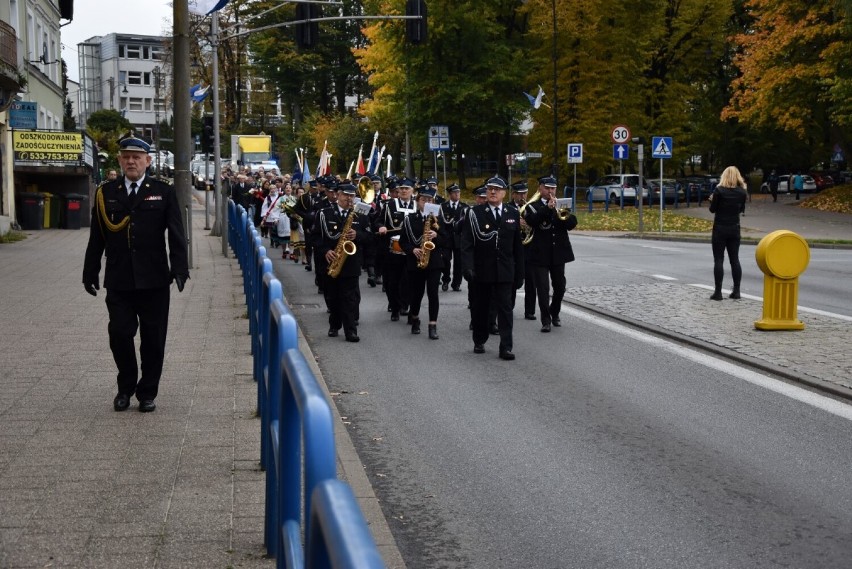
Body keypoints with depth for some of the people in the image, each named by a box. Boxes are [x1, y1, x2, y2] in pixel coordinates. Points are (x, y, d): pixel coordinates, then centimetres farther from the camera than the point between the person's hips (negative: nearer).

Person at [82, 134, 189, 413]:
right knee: (120, 335, 2)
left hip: (154, 280, -1)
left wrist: (180, 269, -12)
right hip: (118, 281, 1)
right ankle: (125, 387, 24)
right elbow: (96, 236, 7)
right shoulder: (106, 192, 6)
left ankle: (147, 392, 20)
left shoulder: (164, 192, 3)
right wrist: (90, 272, 4)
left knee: (153, 338, 5)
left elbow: (176, 234, -2)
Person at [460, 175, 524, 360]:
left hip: (504, 271, 1)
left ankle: (506, 347, -5)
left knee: (505, 308, -4)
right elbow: (467, 243, -7)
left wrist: (519, 273, 7)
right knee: (479, 308, 9)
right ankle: (479, 342, 26)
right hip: (481, 270, -1)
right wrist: (468, 267, -18)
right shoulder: (474, 213, -1)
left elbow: (517, 246, 9)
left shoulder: (513, 214, 7)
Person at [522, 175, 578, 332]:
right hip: (539, 254, -4)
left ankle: (555, 314, 31)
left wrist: (563, 215, -19)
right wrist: (548, 208, -27)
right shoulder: (533, 207, 1)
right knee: (542, 288, -8)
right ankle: (546, 320, -1)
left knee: (560, 287, 11)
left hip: (558, 253, 4)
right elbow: (531, 221, -20)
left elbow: (572, 223, 0)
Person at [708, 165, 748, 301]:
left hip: (720, 229, -4)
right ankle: (736, 291, 11)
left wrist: (713, 200, 13)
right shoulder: (742, 192, -1)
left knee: (718, 260, -1)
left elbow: (712, 209, -5)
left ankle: (718, 292, -4)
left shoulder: (719, 191, -12)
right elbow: (742, 209, 10)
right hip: (734, 229, 4)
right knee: (735, 259, 10)